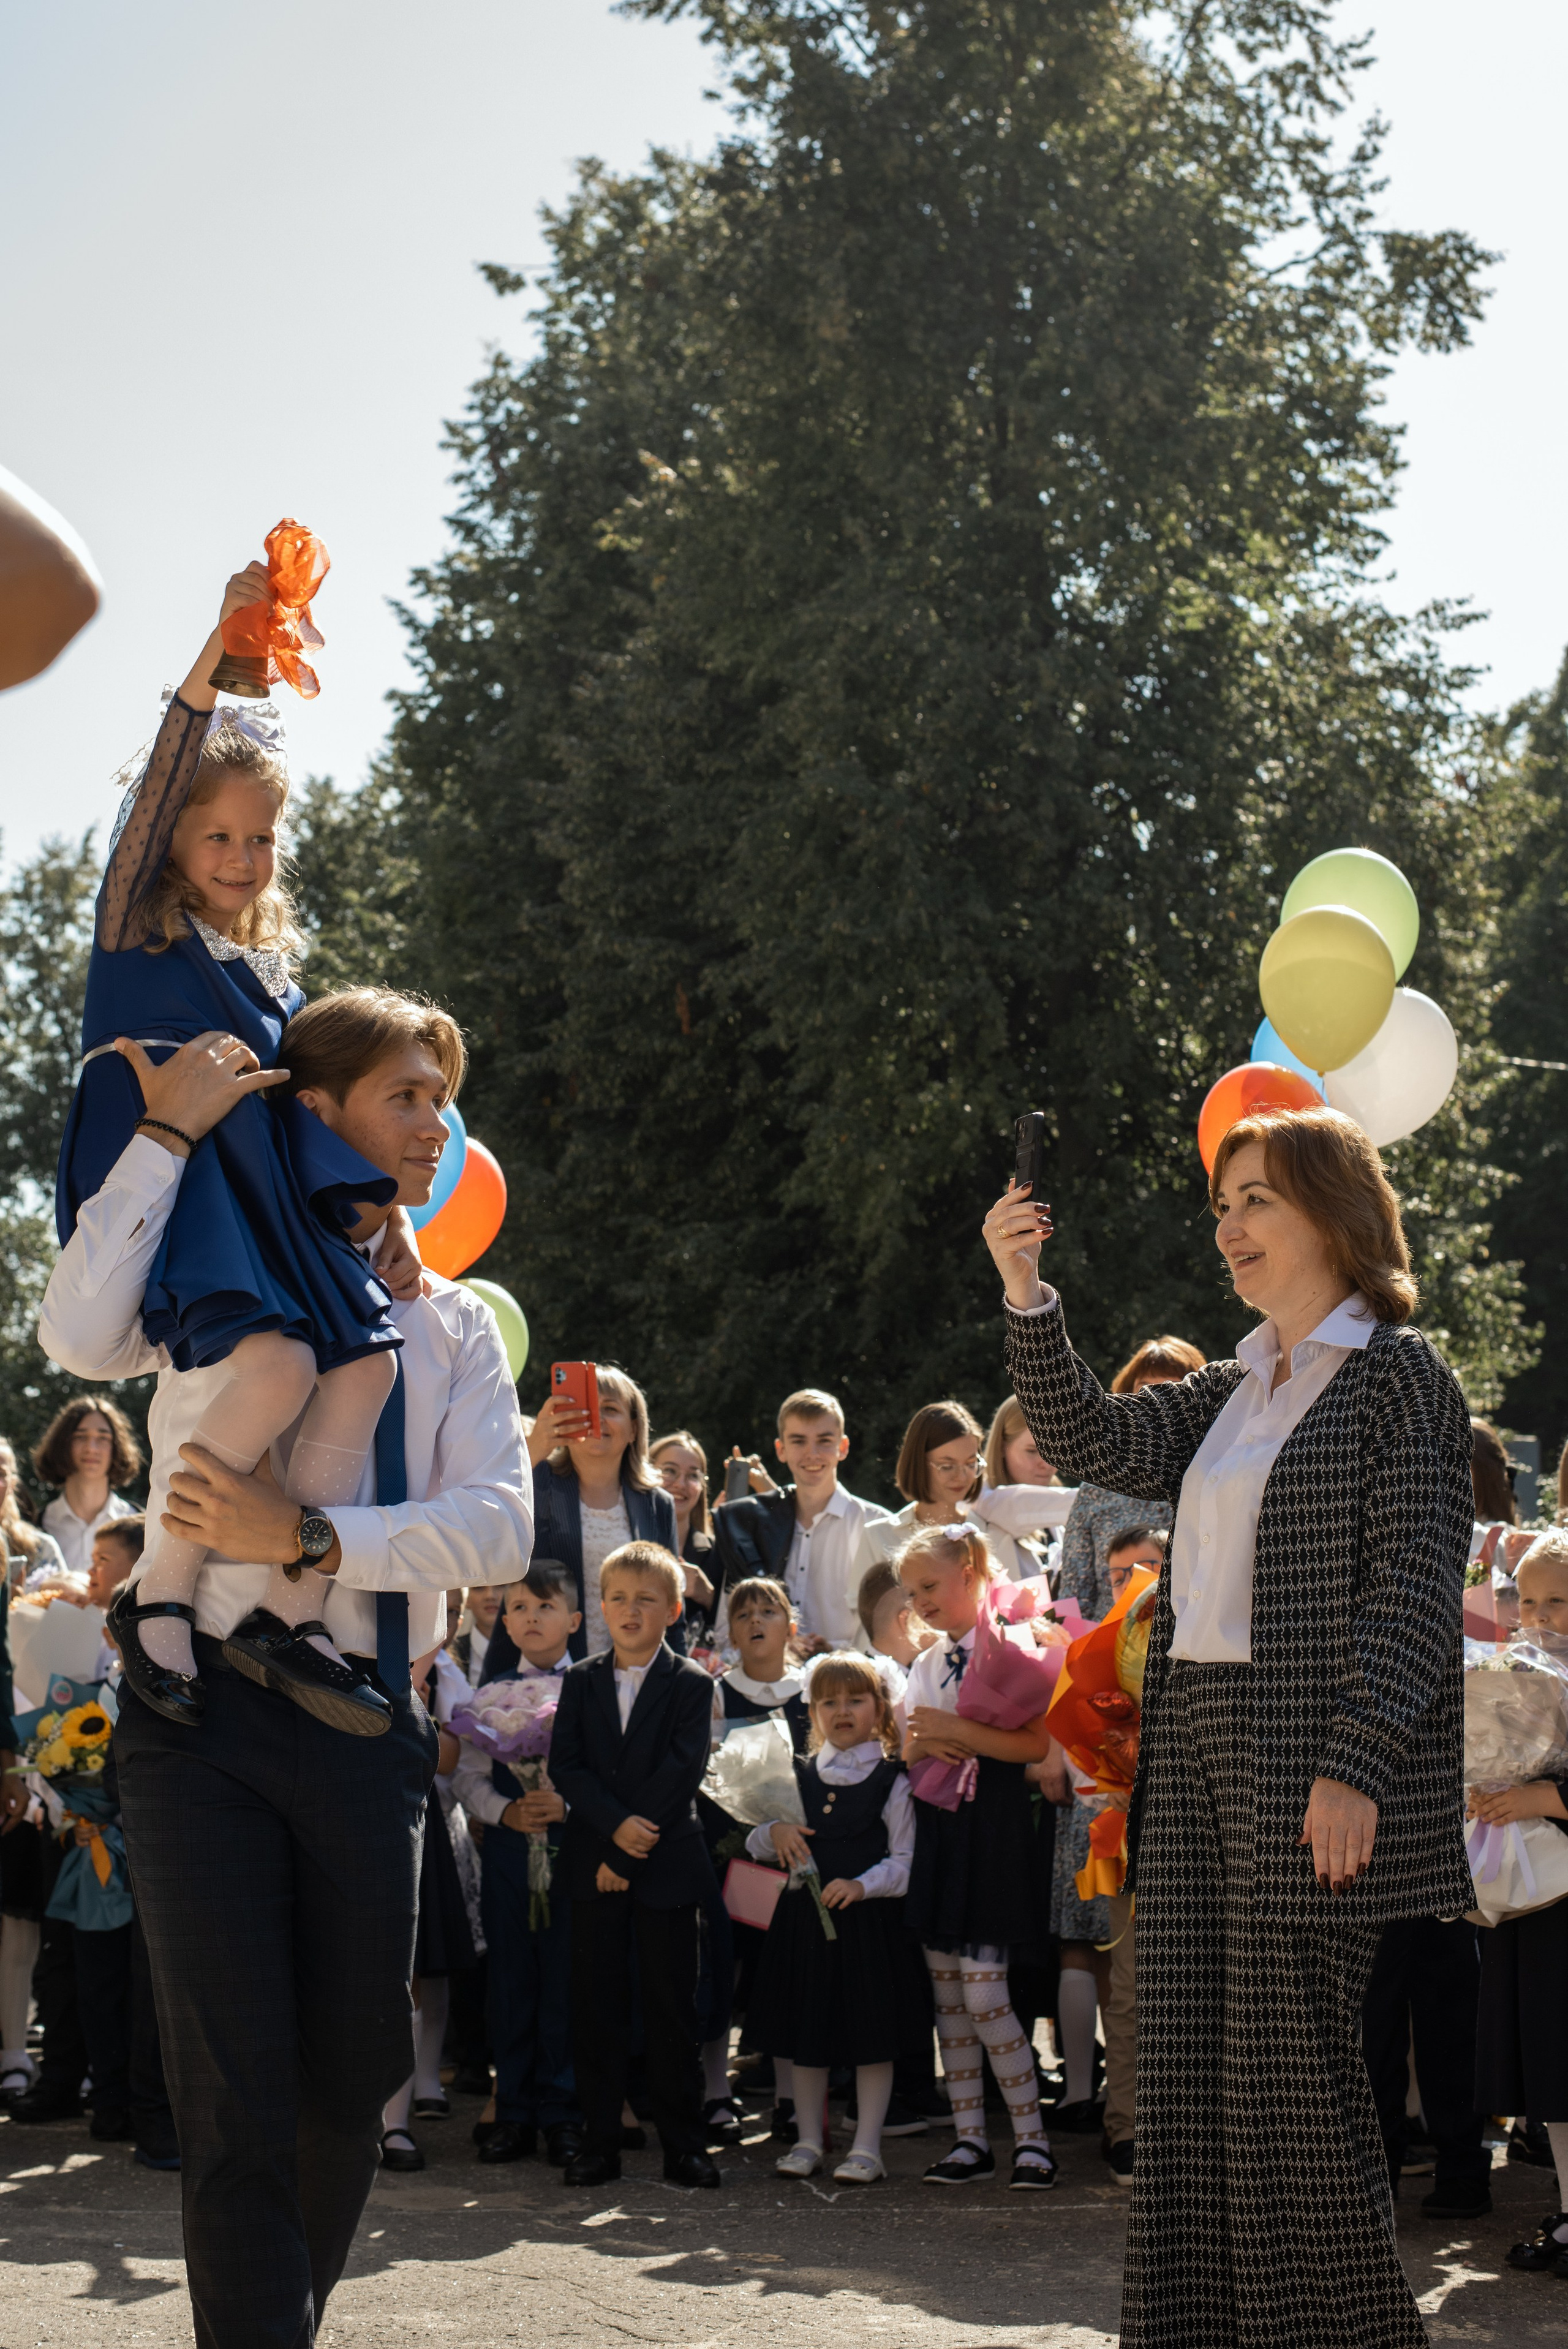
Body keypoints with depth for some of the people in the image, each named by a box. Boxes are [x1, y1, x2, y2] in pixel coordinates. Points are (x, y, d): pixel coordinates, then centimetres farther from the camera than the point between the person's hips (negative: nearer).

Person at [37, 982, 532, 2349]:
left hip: (369, 1726, 3)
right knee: (237, 2087, -7)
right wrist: (166, 1136, -15)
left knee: (354, 2079, 9)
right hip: (206, 1717, -3)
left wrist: (307, 1539, -16)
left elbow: (503, 1525, -3)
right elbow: (81, 1337, -16)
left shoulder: (455, 1323, 13)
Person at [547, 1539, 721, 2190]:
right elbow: (565, 1765, 0)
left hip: (665, 1866, -2)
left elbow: (682, 1771, -9)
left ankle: (682, 2143, 7)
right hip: (593, 1864, 2)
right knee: (596, 2006, 3)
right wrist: (616, 1825, -16)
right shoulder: (580, 1682, 9)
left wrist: (628, 1851, -14)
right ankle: (600, 2142, 9)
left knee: (671, 2004, 1)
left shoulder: (692, 1685, 0)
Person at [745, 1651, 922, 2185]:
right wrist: (774, 1834, -8)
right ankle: (808, 2141, 20)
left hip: (869, 1919, -4)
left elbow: (906, 1860, -6)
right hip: (805, 1917, 4)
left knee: (873, 2035, 0)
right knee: (805, 2031, 9)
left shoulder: (892, 1780, -1)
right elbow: (754, 1844, 14)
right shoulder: (799, 1776, 11)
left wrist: (862, 1885, -21)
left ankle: (866, 2148, 7)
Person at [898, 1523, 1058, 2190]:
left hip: (995, 1828, -7)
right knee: (948, 1996, 7)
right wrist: (927, 1744, -5)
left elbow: (1036, 1744, -16)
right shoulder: (924, 1666, 15)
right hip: (938, 1828, 7)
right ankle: (970, 2139, 13)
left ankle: (1032, 2138, -2)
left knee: (984, 1994, -11)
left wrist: (953, 1729, -19)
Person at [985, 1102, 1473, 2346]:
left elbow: (1416, 1588, -13)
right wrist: (1027, 1299, -3)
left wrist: (1356, 1769, -20)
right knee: (1189, 2068, 8)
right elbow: (1095, 1441, 9)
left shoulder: (1398, 1373, -6)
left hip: (1308, 1769, -8)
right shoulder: (1236, 1392, 18)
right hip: (1197, 1754, 8)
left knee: (1291, 2073, -4)